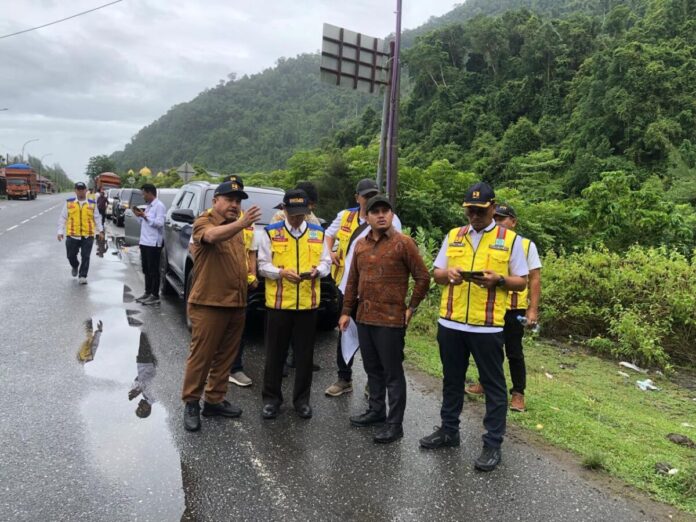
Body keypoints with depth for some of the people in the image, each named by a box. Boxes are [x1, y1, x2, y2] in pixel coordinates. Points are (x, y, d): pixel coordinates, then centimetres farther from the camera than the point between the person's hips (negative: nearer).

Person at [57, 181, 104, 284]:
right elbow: (62, 218, 7)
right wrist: (60, 231, 2)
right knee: (71, 255, 10)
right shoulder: (69, 203, 5)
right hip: (72, 235, 1)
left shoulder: (92, 204, 6)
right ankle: (75, 266, 41)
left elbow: (97, 218, 11)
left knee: (85, 257, -2)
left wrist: (100, 231, 4)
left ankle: (82, 276, 6)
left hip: (88, 236, -1)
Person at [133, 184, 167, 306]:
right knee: (146, 269, 13)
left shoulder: (159, 206, -10)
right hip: (145, 242, 9)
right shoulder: (149, 206, 19)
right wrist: (139, 216, 9)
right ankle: (148, 293, 21)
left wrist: (145, 216, -18)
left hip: (153, 243, -9)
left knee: (153, 270, -6)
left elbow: (159, 223, -21)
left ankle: (155, 296, -3)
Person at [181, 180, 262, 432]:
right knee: (201, 356, 1)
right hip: (208, 304, -8)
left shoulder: (235, 226, 15)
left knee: (225, 356, 14)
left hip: (236, 303, 8)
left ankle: (215, 400, 26)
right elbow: (212, 236, -35)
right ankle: (191, 404, 14)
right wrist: (241, 224, -50)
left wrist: (248, 274, 14)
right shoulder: (204, 222, -10)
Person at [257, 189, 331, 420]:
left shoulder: (318, 233, 7)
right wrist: (281, 272, -18)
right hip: (278, 303, -2)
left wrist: (317, 271, -14)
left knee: (304, 354, 9)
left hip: (308, 303, 2)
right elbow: (263, 265, 0)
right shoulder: (270, 233, 1)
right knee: (275, 353, 7)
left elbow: (326, 262, 8)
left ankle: (302, 399, 23)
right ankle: (271, 398, 21)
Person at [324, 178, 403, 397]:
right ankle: (344, 379, 29)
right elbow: (329, 234, 22)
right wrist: (330, 252, 5)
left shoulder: (390, 219, -8)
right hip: (347, 286, 5)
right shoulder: (345, 216, 5)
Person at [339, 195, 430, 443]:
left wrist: (411, 307, -5)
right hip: (364, 318, 6)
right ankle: (376, 410, 34)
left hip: (391, 319, -6)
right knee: (372, 369, 17)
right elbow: (353, 281, 14)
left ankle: (395, 424, 11)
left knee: (393, 372, 2)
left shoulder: (403, 243, -8)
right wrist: (346, 311, 12)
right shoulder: (361, 244, 10)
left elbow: (423, 277, -6)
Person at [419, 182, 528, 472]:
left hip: (487, 325, -3)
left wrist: (498, 280, -18)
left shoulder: (510, 240, 0)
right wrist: (448, 273, -10)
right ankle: (448, 430, 32)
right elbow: (436, 274, 12)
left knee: (493, 384, 5)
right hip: (450, 322, 4)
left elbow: (521, 282, 2)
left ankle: (493, 444, 16)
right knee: (452, 380, 17)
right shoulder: (452, 236, 10)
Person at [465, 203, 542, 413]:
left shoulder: (526, 245, -2)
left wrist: (533, 310, -9)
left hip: (514, 309, -4)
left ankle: (518, 393, 18)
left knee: (514, 352, 5)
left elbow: (534, 279, -3)